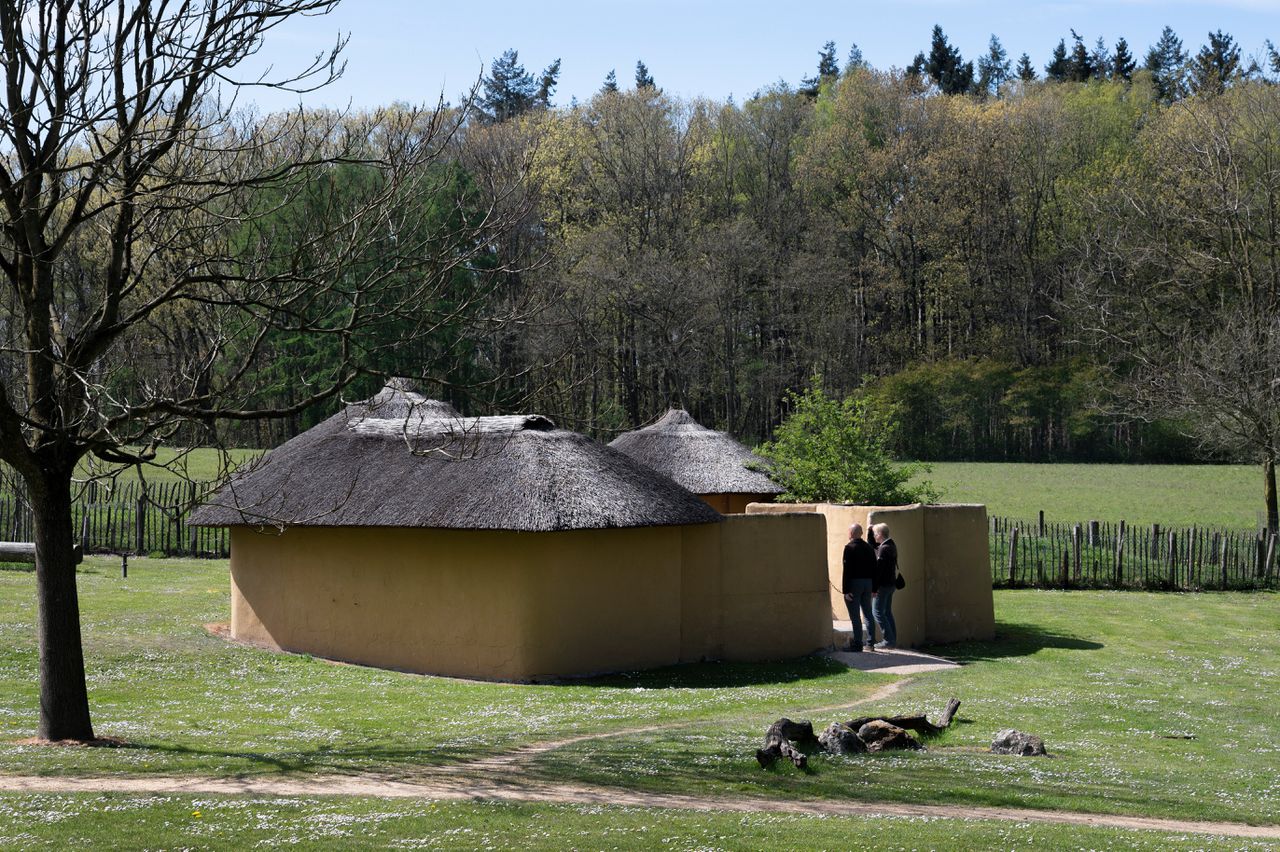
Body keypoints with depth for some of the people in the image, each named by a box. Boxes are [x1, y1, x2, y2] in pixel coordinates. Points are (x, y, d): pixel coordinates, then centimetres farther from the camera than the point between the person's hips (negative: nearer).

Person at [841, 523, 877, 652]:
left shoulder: (850, 548, -12)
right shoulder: (869, 548, 8)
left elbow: (847, 570, -16)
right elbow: (874, 568, 11)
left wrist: (845, 590, -16)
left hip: (854, 583, -7)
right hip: (867, 583, 7)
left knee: (855, 616, -4)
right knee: (868, 613, 13)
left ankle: (857, 643, -5)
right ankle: (870, 642, 15)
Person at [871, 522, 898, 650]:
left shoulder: (884, 548, -18)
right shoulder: (892, 545, 12)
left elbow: (879, 569, -21)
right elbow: (873, 547, 27)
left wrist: (874, 588, -21)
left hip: (883, 585, -10)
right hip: (891, 584, 10)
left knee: (877, 612, -4)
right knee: (887, 612, 14)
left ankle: (888, 640, -7)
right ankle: (892, 640, 15)